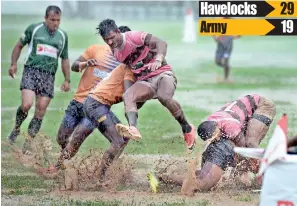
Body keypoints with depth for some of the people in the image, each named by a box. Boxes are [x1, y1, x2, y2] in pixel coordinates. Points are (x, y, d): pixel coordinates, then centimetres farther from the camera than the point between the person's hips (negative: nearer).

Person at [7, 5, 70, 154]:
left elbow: (64, 59, 21)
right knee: (27, 104, -21)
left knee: (41, 110, -3)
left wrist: (67, 80, 14)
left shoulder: (62, 36, 13)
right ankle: (16, 129, 7)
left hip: (49, 76, 4)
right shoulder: (34, 29, 2)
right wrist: (14, 64, -2)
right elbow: (19, 46, 11)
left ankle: (28, 142, 6)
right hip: (31, 71, -4)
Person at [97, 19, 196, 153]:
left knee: (164, 97, -35)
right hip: (145, 81, 6)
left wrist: (158, 60, -35)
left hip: (162, 73, -6)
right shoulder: (115, 53, 9)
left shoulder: (134, 37, -11)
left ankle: (187, 129, -15)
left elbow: (161, 43, -20)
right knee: (128, 95, -26)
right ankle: (133, 128, -51)